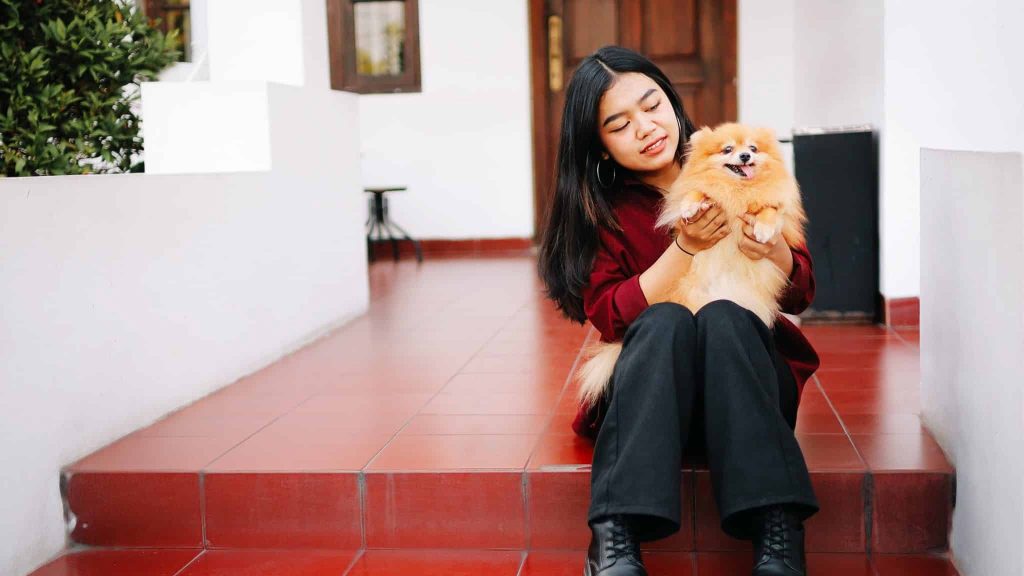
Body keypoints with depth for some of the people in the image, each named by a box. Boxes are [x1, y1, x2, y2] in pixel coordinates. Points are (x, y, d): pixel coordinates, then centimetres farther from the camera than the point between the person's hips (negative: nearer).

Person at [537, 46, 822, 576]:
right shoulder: (599, 210, 2)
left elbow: (799, 295, 4)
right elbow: (611, 317, -12)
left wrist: (773, 245, -18)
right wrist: (685, 247, -22)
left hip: (749, 380, 1)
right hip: (648, 388, -1)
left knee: (722, 316, -30)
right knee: (665, 320, -32)